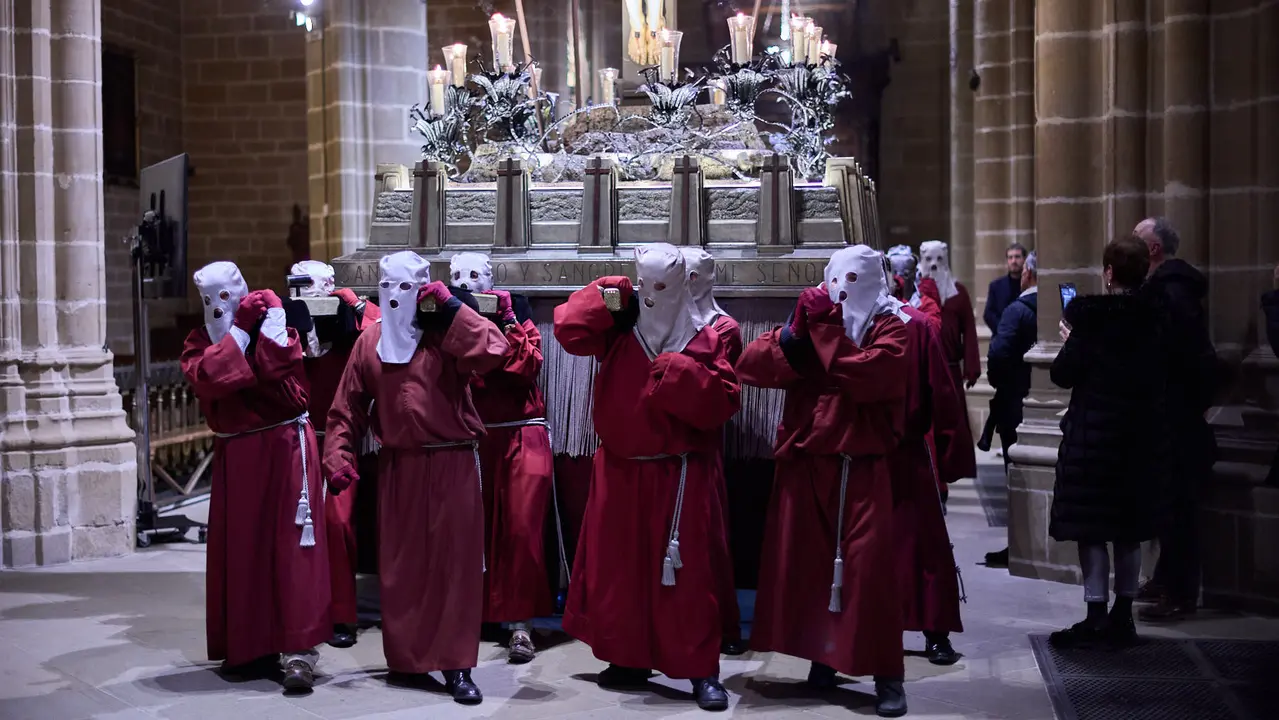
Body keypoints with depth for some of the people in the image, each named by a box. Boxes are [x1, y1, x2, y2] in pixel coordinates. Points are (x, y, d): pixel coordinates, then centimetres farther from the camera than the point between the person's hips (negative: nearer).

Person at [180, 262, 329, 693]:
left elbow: (274, 367, -17)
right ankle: (248, 646, 16)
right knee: (239, 550, 5)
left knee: (292, 546, -8)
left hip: (284, 447, -4)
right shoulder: (200, 341, 10)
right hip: (235, 456, 4)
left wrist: (266, 320, -15)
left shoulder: (271, 316, 1)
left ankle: (298, 649, -11)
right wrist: (240, 330, -12)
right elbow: (205, 378, -13)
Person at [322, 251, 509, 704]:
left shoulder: (446, 335, -3)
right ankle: (405, 657, 22)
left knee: (454, 563, -2)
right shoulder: (368, 343, 9)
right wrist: (338, 458, -2)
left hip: (451, 466, -4)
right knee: (400, 565, 9)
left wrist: (451, 307, -16)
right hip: (397, 469, 4)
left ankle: (455, 665, 2)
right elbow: (346, 410, 10)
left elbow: (494, 350, -23)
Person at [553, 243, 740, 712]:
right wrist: (609, 297, -12)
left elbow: (724, 402, -10)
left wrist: (681, 373, -21)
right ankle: (629, 659, 23)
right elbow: (570, 331, -10)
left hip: (679, 475, -3)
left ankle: (701, 671, 1)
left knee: (687, 572, -4)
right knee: (617, 567, 9)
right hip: (621, 471, 3)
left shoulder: (704, 339, -3)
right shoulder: (618, 329, 3)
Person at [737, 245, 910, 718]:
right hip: (804, 464, 4)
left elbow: (865, 375, -21)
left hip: (862, 469, -4)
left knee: (868, 565, -9)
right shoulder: (813, 320, 11)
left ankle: (886, 675, -3)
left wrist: (827, 327, -15)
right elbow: (749, 364, -1)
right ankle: (823, 655, 21)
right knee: (803, 560, 7)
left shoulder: (890, 329, 0)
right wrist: (796, 333, -14)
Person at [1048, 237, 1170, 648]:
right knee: (1130, 529, 12)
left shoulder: (1089, 315, -13)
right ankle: (1122, 617, 18)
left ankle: (1096, 618, -3)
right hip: (1143, 435, 6)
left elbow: (1064, 375, -11)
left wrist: (1069, 341, 6)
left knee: (1091, 529, -1)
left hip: (1094, 433, -5)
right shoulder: (1155, 318, 2)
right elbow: (1164, 378, 9)